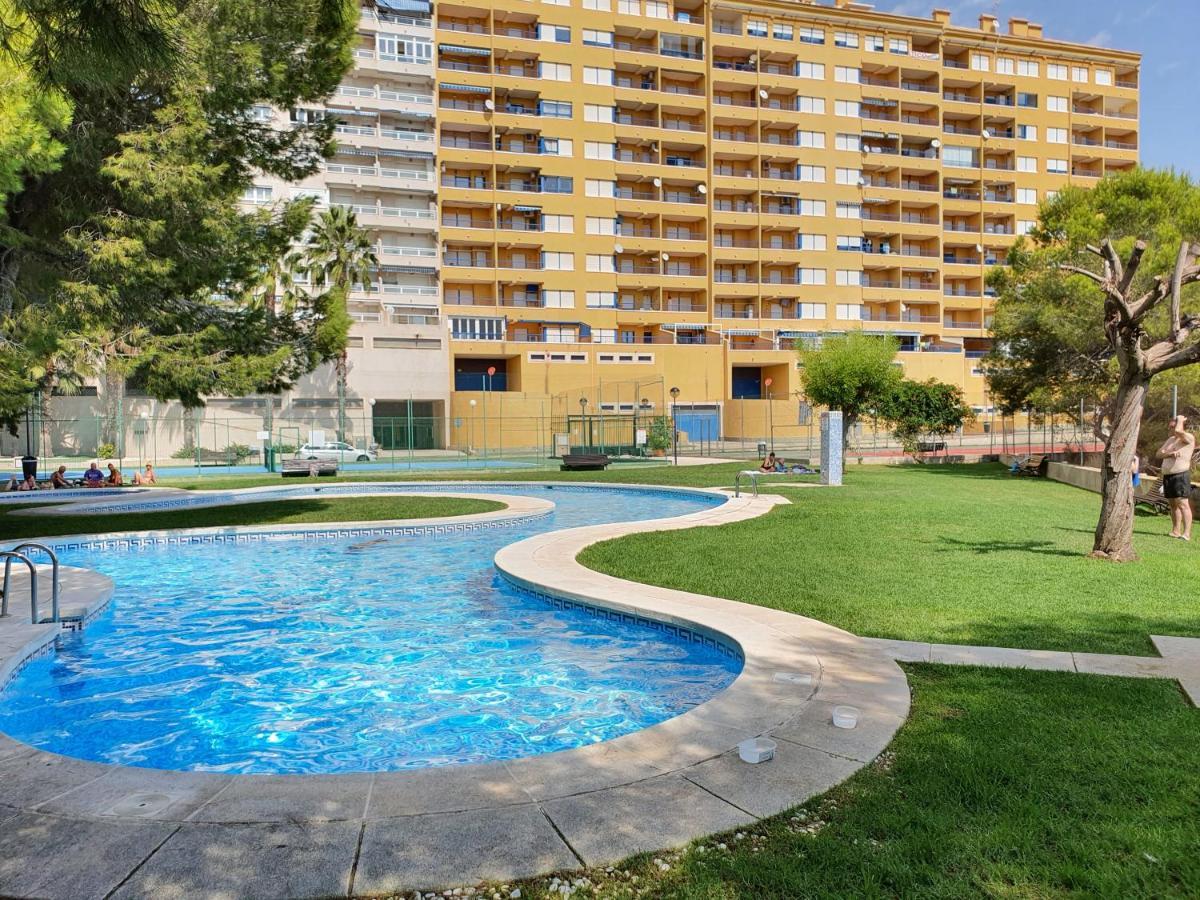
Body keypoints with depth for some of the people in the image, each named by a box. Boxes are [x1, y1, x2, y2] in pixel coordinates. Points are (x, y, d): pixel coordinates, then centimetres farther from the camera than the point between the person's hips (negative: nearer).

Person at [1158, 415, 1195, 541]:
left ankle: (1187, 533, -19)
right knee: (1173, 504, 9)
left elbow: (1178, 431, -27)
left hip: (1181, 475, -8)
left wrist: (1180, 419, -8)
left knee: (1183, 503, -14)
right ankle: (1176, 531, 13)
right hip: (1167, 475, 8)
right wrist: (1171, 453, -12)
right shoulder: (1170, 439, 17)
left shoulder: (1189, 438, -6)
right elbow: (1159, 453, 8)